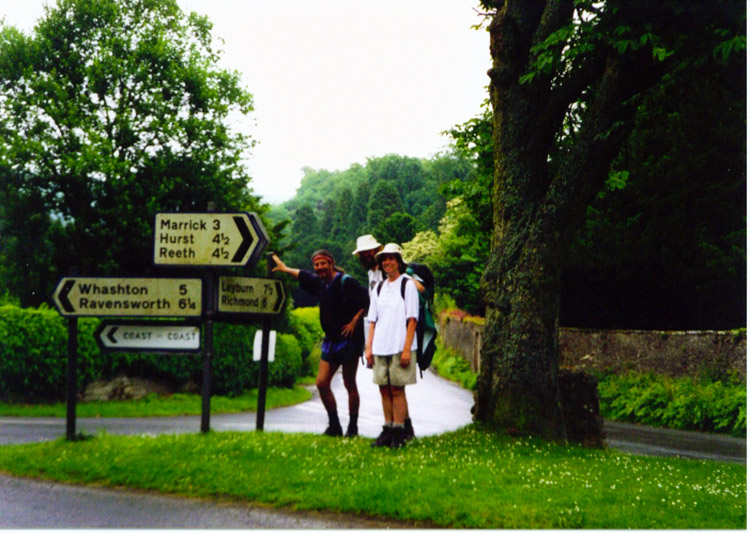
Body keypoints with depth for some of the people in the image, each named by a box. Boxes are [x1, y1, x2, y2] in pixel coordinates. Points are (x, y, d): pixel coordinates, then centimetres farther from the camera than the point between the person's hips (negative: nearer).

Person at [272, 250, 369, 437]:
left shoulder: (346, 282, -12)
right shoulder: (320, 283, 12)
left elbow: (366, 301, -17)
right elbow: (302, 275, 31)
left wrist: (354, 321, -18)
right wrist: (284, 269, 42)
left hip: (349, 340, -8)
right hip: (330, 341, 8)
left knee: (350, 385, -2)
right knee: (321, 383, 1)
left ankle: (352, 427, 8)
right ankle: (334, 425, 11)